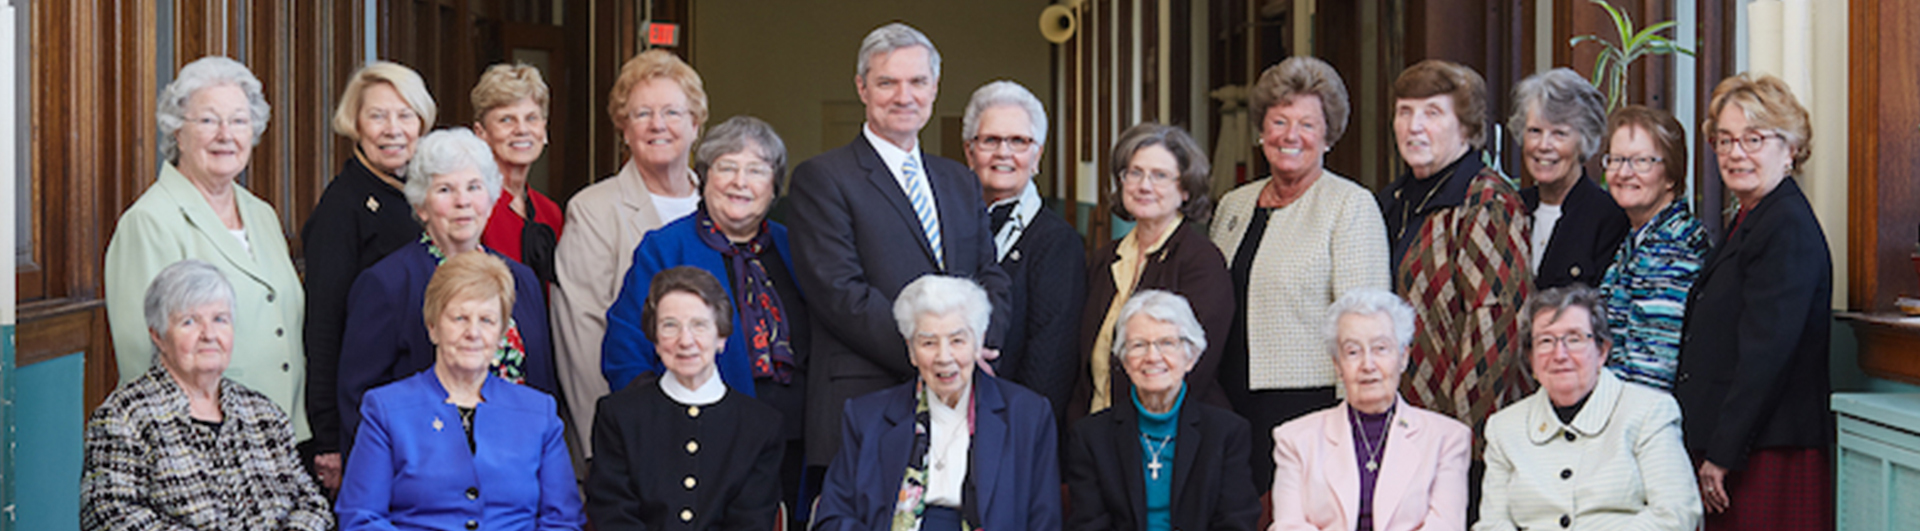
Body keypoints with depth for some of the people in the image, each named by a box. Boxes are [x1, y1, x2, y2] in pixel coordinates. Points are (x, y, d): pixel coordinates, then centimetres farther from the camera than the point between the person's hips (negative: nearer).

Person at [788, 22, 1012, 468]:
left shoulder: (960, 181, 21)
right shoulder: (821, 178, 0)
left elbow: (991, 276, 16)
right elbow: (840, 293, -10)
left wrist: (979, 338, -6)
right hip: (866, 408, -5)